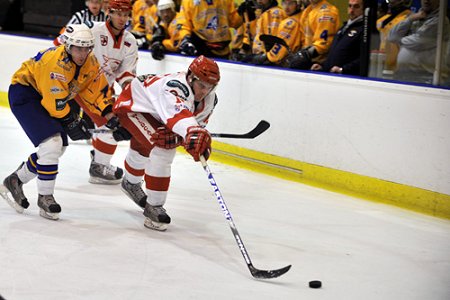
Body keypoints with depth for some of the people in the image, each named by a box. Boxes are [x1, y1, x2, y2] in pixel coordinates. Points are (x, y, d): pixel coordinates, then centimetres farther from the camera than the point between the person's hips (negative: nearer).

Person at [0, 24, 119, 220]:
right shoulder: (56, 61, -32)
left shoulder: (91, 63, -7)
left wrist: (110, 117, -10)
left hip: (49, 97, 9)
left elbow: (97, 91, 1)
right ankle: (45, 197, -6)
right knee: (51, 145, -20)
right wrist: (71, 122, -20)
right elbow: (55, 101, -28)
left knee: (57, 149, 10)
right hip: (24, 94, -9)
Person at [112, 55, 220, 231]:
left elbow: (198, 124, -13)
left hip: (152, 113, 9)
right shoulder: (175, 87, -42)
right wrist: (192, 133, -82)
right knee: (161, 150, -27)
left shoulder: (210, 99, -15)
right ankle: (154, 206, -17)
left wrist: (176, 136, -34)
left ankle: (131, 183, 66)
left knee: (143, 149, 33)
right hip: (131, 104, -9)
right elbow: (177, 112, -63)